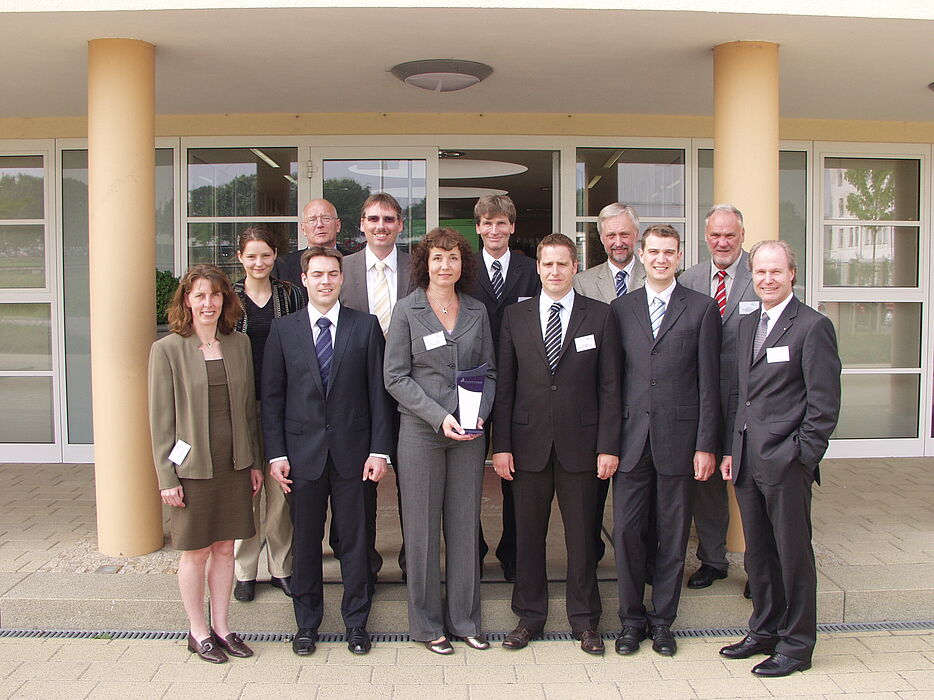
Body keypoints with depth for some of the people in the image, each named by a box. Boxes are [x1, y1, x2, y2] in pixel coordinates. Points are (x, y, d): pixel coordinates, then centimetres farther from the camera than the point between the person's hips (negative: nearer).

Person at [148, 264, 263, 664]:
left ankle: (221, 627, 27)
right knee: (196, 552, 8)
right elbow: (160, 419, -6)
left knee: (225, 548, 12)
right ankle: (198, 632, 24)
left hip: (234, 465, 4)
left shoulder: (239, 344, 6)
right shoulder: (167, 350, -7)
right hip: (192, 467, -4)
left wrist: (254, 462, 11)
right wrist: (166, 477, -9)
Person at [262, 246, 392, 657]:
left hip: (352, 450, -1)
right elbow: (272, 396, 4)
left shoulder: (366, 327, 2)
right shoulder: (283, 330, 5)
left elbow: (378, 391, 0)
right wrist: (276, 453, -2)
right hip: (302, 451, 1)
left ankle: (357, 623, 22)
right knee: (305, 541, 10)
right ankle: (306, 624, 26)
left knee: (354, 539, 7)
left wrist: (379, 449, -5)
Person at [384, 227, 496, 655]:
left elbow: (489, 371, 12)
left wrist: (481, 412, -6)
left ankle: (464, 619, 22)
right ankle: (426, 624, 17)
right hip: (421, 431, -3)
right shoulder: (407, 311, -1)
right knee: (422, 527, 3)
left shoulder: (476, 312, 9)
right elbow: (395, 377, -5)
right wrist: (439, 416, -14)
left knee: (465, 524, 8)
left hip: (469, 432, 3)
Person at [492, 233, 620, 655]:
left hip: (579, 442, -1)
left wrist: (608, 445, -5)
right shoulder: (515, 317, 6)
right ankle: (530, 616, 24)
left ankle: (584, 620, 23)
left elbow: (609, 386, 1)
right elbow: (504, 384, 4)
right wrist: (501, 444, -2)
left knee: (581, 534, 7)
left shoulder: (599, 316, 3)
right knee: (528, 534, 9)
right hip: (529, 442, 1)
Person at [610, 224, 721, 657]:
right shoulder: (620, 309, 8)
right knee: (626, 529, 3)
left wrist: (706, 444, -5)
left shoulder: (702, 309, 2)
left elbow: (709, 383, -1)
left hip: (679, 435, -1)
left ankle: (662, 619, 22)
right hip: (631, 436, 2)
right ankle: (631, 618, 19)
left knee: (673, 532, 8)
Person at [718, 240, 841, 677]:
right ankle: (765, 631, 31)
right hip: (748, 461, 7)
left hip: (787, 463, -7)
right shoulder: (747, 325, 14)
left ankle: (796, 646, 18)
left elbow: (824, 404, -11)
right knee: (758, 553, 16)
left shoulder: (813, 326, -9)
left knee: (793, 555, 5)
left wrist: (801, 457, -13)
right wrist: (731, 450, 13)